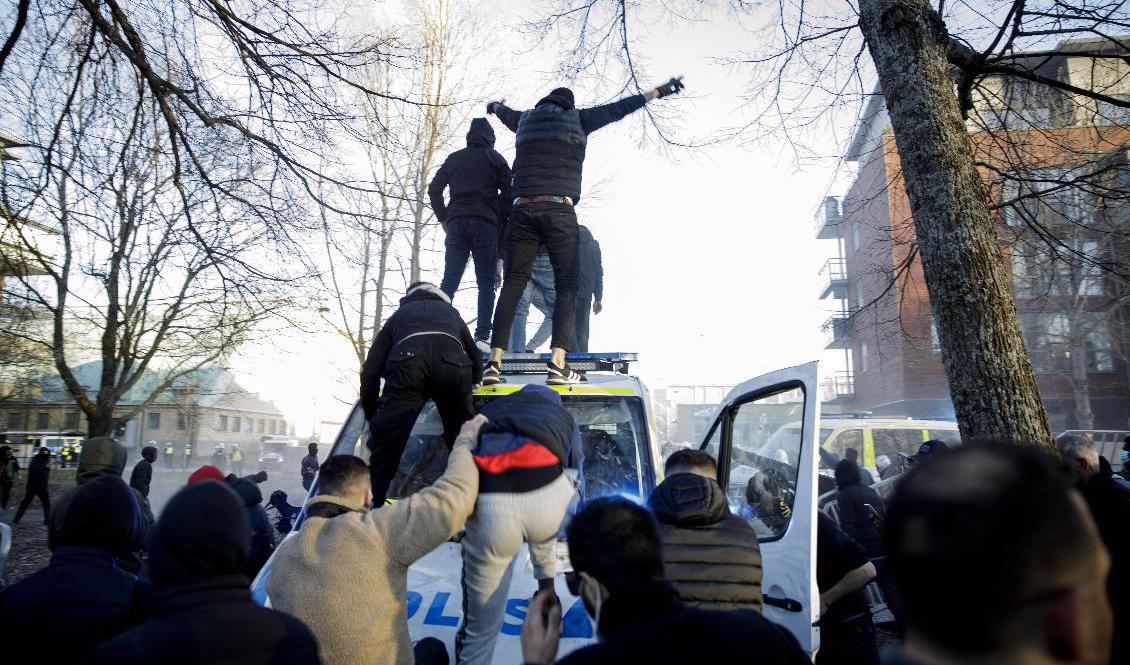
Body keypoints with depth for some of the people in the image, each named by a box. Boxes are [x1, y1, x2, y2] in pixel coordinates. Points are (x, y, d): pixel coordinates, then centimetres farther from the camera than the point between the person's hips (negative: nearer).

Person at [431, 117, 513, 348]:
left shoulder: (453, 158, 17)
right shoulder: (495, 158, 9)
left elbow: (434, 189, 13)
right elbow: (508, 192, 0)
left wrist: (443, 218, 16)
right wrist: (501, 222, 6)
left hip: (456, 224, 3)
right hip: (486, 224, -3)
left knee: (449, 281, 2)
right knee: (486, 283, -3)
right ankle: (482, 336, -13)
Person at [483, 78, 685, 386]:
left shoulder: (526, 119, 22)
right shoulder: (576, 119, 13)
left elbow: (506, 114, 44)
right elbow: (617, 109, 19)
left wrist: (495, 106, 68)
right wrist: (658, 91, 29)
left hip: (522, 211, 3)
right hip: (559, 211, -3)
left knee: (512, 284, 0)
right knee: (566, 287, 1)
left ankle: (494, 363, -10)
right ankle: (557, 364, -13)